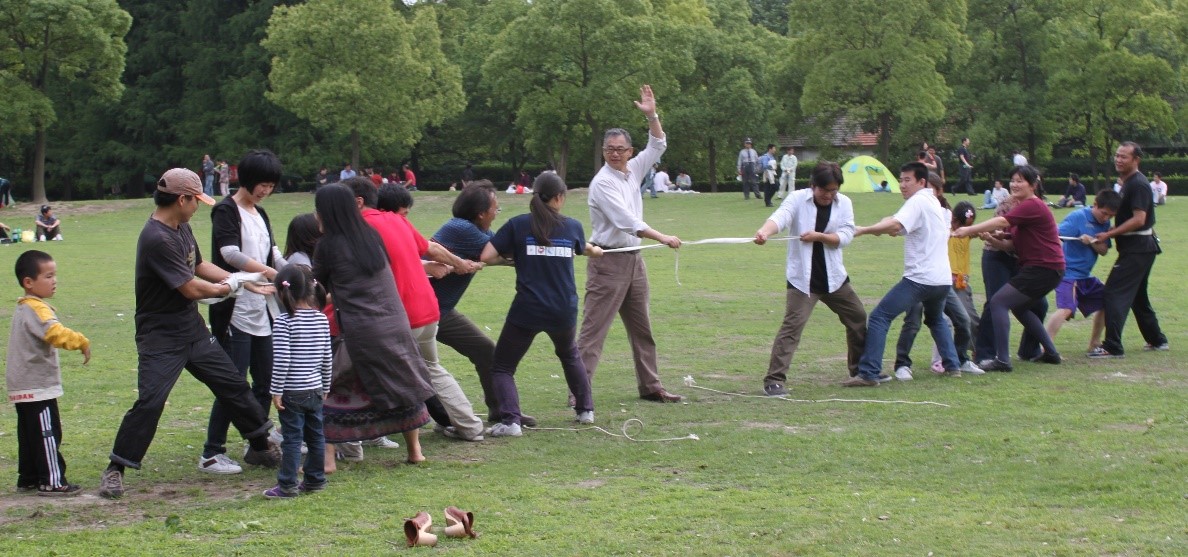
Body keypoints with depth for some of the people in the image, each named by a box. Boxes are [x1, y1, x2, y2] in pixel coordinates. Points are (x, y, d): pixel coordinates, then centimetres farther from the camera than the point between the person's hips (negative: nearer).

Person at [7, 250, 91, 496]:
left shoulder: (23, 308, 16)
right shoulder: (36, 309, -18)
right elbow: (55, 333, -33)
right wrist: (82, 342, -26)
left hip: (23, 387, 10)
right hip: (38, 386, -10)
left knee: (29, 434, 15)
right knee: (47, 433, -6)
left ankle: (28, 478, 21)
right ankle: (52, 482, -4)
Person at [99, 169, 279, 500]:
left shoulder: (182, 228, 6)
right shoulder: (156, 239, -25)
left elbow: (200, 266, 19)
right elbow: (192, 288, -23)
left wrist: (247, 283, 10)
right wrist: (231, 286, -4)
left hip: (193, 330, 9)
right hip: (162, 338, -9)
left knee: (233, 385, 15)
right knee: (150, 401, -16)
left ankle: (260, 447, 32)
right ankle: (115, 470, -5)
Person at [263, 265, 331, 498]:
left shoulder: (284, 322, -15)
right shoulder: (322, 319, 3)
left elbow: (281, 361, -17)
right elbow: (327, 358, 8)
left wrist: (276, 391, -11)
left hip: (292, 392, -6)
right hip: (315, 390, 6)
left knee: (292, 438, -1)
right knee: (316, 435, 13)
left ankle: (287, 485, 2)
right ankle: (315, 479, 21)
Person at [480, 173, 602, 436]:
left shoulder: (518, 225, -4)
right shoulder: (573, 226, 4)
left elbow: (486, 256, -11)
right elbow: (583, 249, 27)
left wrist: (510, 256, 10)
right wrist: (596, 251, 51)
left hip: (527, 310, -3)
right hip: (564, 311, 3)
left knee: (502, 367, 8)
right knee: (570, 355, 33)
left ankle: (510, 421, -11)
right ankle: (586, 409, 38)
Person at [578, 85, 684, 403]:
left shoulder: (633, 171, 8)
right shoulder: (602, 183, -14)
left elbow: (658, 146, 16)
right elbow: (627, 222, -22)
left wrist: (651, 116, 0)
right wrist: (663, 239, -25)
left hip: (633, 259, 8)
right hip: (608, 261, -8)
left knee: (641, 328, 15)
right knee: (594, 329, -10)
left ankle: (650, 387, 23)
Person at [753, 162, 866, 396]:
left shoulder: (844, 203, 2)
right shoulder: (797, 199, -9)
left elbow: (845, 236, -7)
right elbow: (780, 216, -29)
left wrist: (819, 236, -24)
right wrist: (765, 230, -51)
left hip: (834, 278, 5)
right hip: (802, 279, -5)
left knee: (858, 319, 17)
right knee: (792, 327, -15)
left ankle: (861, 370, 37)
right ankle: (774, 380, -14)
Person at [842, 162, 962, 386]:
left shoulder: (918, 201, -9)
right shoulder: (933, 202, 21)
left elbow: (895, 225, -27)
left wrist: (863, 230, -28)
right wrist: (887, 228, 6)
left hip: (920, 278, -9)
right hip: (943, 279, 9)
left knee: (879, 317, -8)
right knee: (935, 320, 34)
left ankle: (869, 373, -15)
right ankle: (952, 366, 28)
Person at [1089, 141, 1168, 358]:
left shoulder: (1138, 184, -16)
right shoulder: (1128, 183, 15)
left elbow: (1138, 220, -23)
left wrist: (1109, 235, -21)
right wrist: (1111, 234, 10)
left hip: (1138, 248, -11)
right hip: (1139, 247, 11)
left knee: (1114, 292, -13)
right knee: (1137, 295, 19)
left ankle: (1112, 346, -16)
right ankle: (1157, 340, 30)